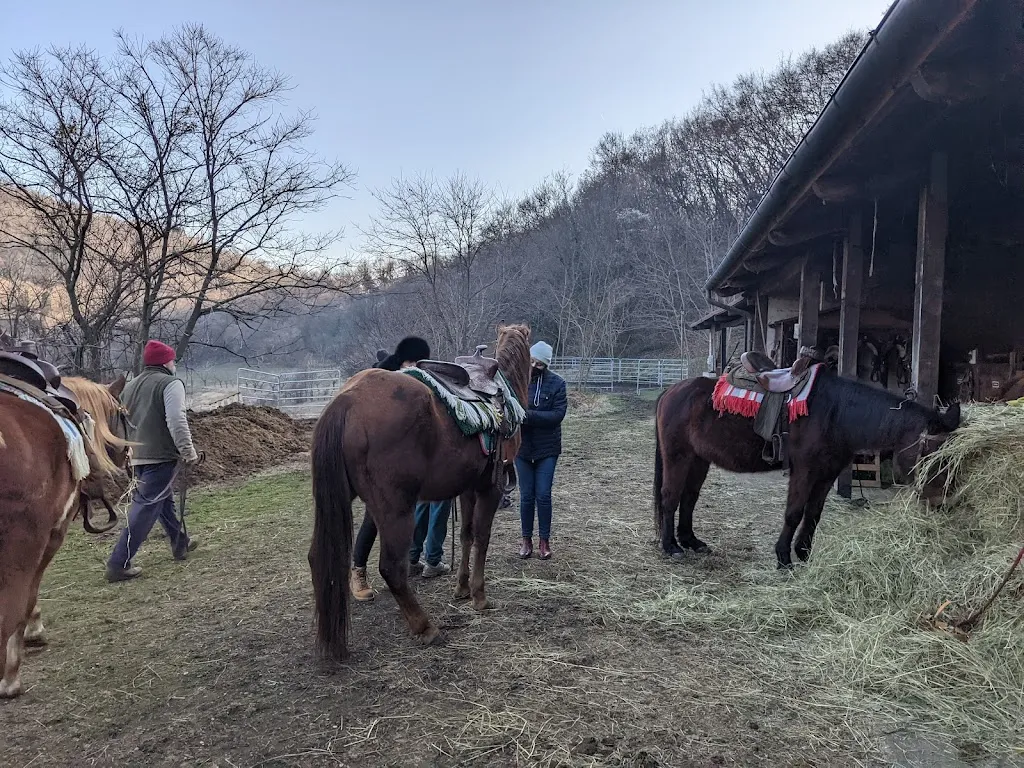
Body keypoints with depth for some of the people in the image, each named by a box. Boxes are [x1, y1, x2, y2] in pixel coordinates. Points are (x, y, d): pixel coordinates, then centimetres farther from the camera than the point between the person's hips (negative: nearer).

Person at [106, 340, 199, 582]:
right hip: (161, 456, -9)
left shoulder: (130, 386, 17)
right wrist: (188, 450, -17)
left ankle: (180, 543, 38)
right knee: (145, 508, -6)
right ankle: (119, 564, -8)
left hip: (137, 456, 9)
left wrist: (127, 449, 28)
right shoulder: (170, 383, -8)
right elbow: (176, 420, -20)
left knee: (164, 500, 23)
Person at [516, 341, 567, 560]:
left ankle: (544, 541, 17)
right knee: (526, 496, 9)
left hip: (547, 448, -1)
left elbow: (558, 414, -14)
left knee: (543, 495, 3)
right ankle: (526, 539, 23)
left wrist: (529, 415, -24)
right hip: (522, 446, 1)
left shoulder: (557, 383, -7)